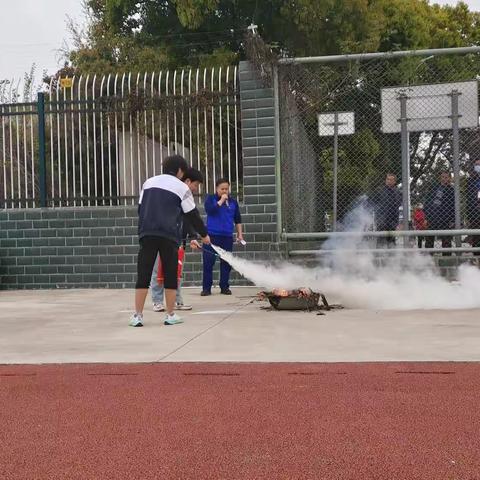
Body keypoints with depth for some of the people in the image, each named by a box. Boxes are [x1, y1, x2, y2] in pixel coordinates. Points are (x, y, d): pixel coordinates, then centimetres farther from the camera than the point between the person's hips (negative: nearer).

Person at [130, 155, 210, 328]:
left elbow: (140, 208, 18)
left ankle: (138, 316, 1)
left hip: (146, 234, 3)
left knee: (143, 276, 3)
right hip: (168, 236, -3)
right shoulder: (181, 187, 6)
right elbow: (192, 215, 8)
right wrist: (204, 234, 20)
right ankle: (170, 315, 10)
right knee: (170, 275, 8)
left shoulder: (149, 182, 17)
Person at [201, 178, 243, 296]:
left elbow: (238, 219, 16)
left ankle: (224, 287, 12)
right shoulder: (210, 198, 4)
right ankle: (206, 288, 2)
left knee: (226, 262, 3)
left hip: (227, 236, 2)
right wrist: (221, 201, -13)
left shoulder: (233, 201, 11)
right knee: (208, 262, -3)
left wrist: (240, 234, 11)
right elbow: (209, 210, -15)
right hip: (212, 235, -2)